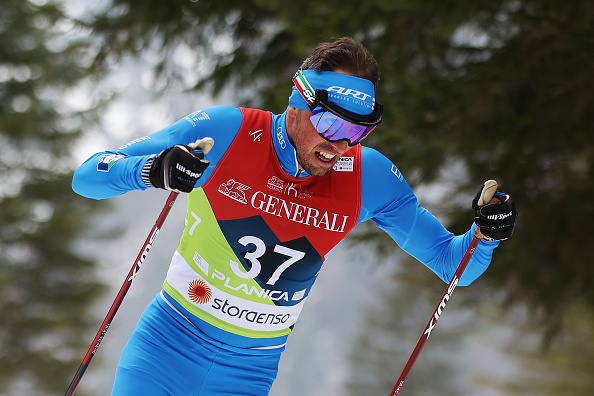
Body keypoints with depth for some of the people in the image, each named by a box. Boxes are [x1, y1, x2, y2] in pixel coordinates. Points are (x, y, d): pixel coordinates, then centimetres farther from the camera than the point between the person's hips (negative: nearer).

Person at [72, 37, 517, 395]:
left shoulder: (368, 177, -8)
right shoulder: (226, 132, -15)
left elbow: (451, 262, 1)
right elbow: (88, 177, -15)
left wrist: (484, 234, -22)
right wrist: (151, 170, -36)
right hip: (168, 342, -1)